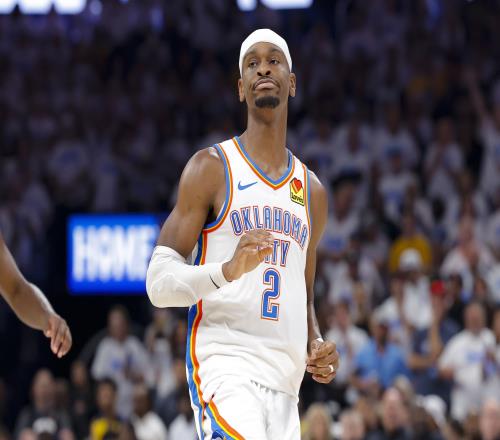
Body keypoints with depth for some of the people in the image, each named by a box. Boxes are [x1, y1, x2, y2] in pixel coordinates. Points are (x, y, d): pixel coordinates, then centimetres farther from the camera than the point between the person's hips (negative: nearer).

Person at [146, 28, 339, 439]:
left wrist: (317, 345, 8)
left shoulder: (312, 190, 19)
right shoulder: (211, 167, 0)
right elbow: (160, 282, -5)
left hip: (284, 383, 7)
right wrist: (228, 270, -23)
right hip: (225, 366, -6)